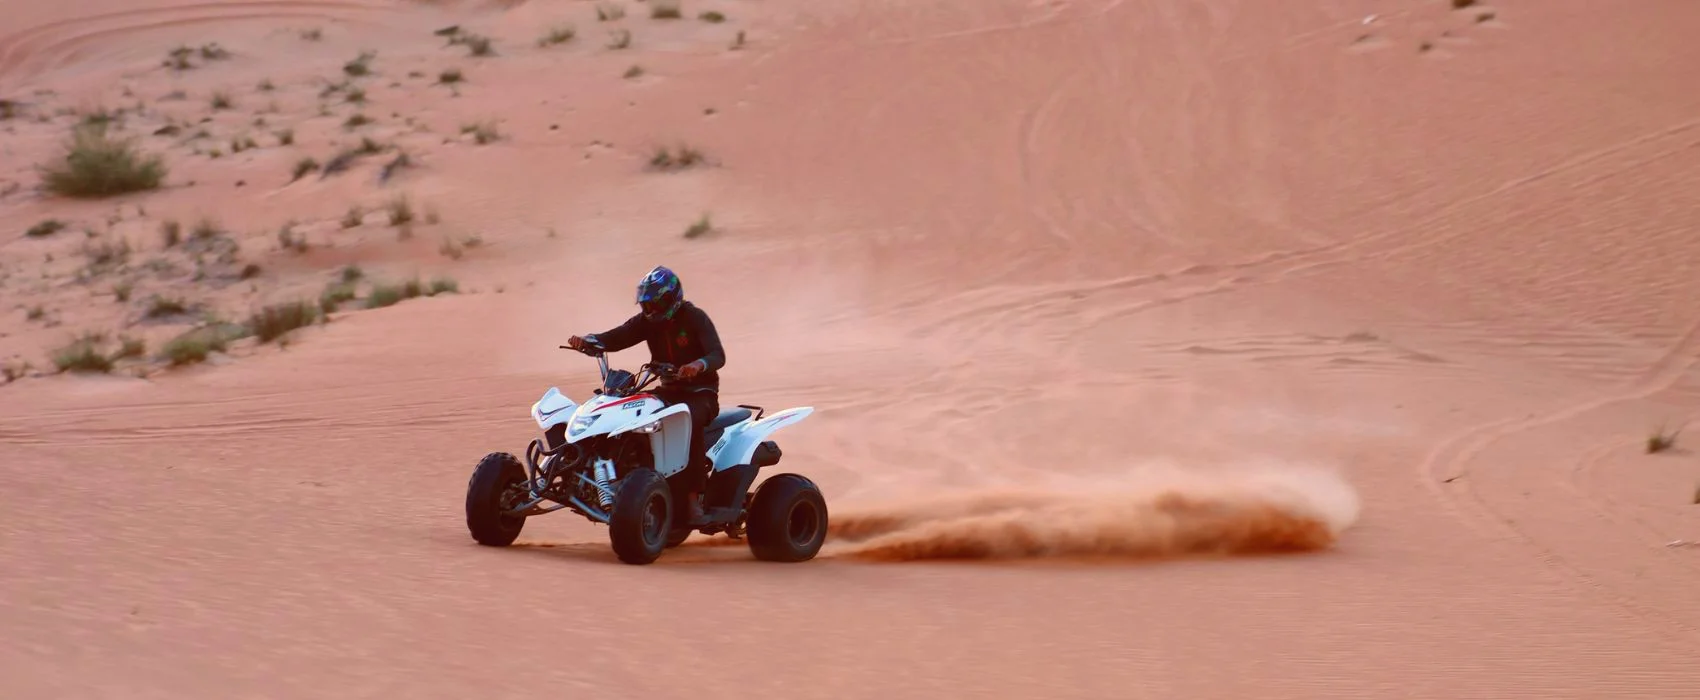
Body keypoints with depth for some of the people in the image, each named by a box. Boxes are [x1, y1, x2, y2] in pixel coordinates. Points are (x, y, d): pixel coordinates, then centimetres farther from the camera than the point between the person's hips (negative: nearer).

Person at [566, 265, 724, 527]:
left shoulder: (694, 318, -12)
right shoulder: (647, 321, 5)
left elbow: (718, 355, -25)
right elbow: (616, 338, -7)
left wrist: (699, 365, -47)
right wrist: (587, 341, -27)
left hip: (701, 391, -7)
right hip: (670, 390, 7)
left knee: (689, 423, -38)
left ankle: (693, 497, -38)